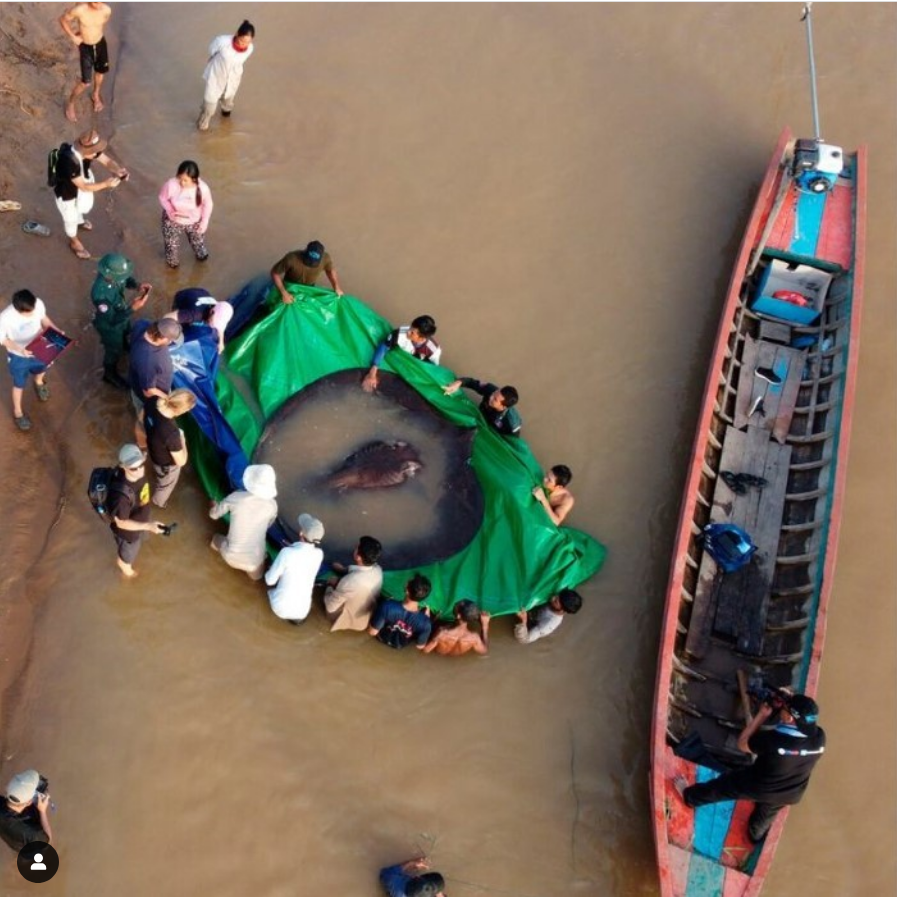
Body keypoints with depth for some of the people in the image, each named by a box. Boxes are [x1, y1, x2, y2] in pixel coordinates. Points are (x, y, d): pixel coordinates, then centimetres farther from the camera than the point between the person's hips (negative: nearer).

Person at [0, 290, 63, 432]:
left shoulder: (38, 304, -29)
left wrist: (55, 331, -18)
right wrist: (20, 349, -34)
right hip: (18, 355, -3)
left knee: (41, 369, 34)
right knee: (19, 384, 22)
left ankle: (39, 383, 72)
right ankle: (17, 412, 49)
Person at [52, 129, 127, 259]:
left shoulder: (90, 150, -26)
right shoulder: (69, 161, -45)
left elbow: (107, 161, -17)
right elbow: (84, 187, -38)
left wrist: (118, 170, -38)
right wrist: (105, 184, -42)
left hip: (80, 188, 6)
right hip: (66, 194, -6)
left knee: (82, 208, 36)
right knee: (71, 218, 23)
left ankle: (80, 222, 71)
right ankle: (74, 242, 51)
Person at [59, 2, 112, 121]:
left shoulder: (106, 10, -21)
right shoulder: (79, 10, -31)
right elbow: (62, 19, -11)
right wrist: (73, 37, -10)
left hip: (101, 44, 4)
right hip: (85, 47, -4)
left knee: (101, 72, 26)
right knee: (86, 82, -1)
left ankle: (96, 95, 56)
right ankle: (71, 104, 25)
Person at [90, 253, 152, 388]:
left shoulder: (112, 273, -27)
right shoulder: (100, 294, -47)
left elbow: (126, 280, -2)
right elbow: (112, 320, -36)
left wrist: (137, 285, -22)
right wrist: (133, 308, -42)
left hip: (121, 314, 6)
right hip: (110, 326, -6)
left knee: (126, 334, 37)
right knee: (114, 350, 22)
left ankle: (125, 344, 72)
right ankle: (110, 374, 51)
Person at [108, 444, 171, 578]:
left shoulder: (138, 471, -26)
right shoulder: (121, 494, -47)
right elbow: (121, 523, -31)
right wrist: (148, 526, -39)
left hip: (140, 520, 6)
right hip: (128, 532, -6)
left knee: (139, 540, 38)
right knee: (129, 554, 28)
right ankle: (124, 565, 64)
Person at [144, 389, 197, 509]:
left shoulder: (153, 402, -30)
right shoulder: (171, 433, -49)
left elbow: (142, 417, -4)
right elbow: (181, 461, -31)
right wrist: (182, 440, -18)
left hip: (153, 449, 5)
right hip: (167, 464, -5)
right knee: (165, 485, 32)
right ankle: (159, 502, 63)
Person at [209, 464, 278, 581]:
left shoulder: (236, 497, -16)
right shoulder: (271, 505, -15)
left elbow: (214, 515, 3)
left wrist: (215, 505, 26)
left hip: (231, 556, 1)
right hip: (254, 563, -1)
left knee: (216, 540, 37)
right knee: (256, 575, 37)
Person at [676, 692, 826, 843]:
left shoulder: (774, 739, -40)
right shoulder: (819, 737, -28)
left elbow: (742, 744, -19)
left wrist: (762, 715, -16)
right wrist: (793, 704, -16)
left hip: (757, 786, -4)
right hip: (788, 794, 4)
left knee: (721, 786, 25)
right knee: (765, 815, 38)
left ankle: (689, 796, 51)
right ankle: (756, 834, 68)